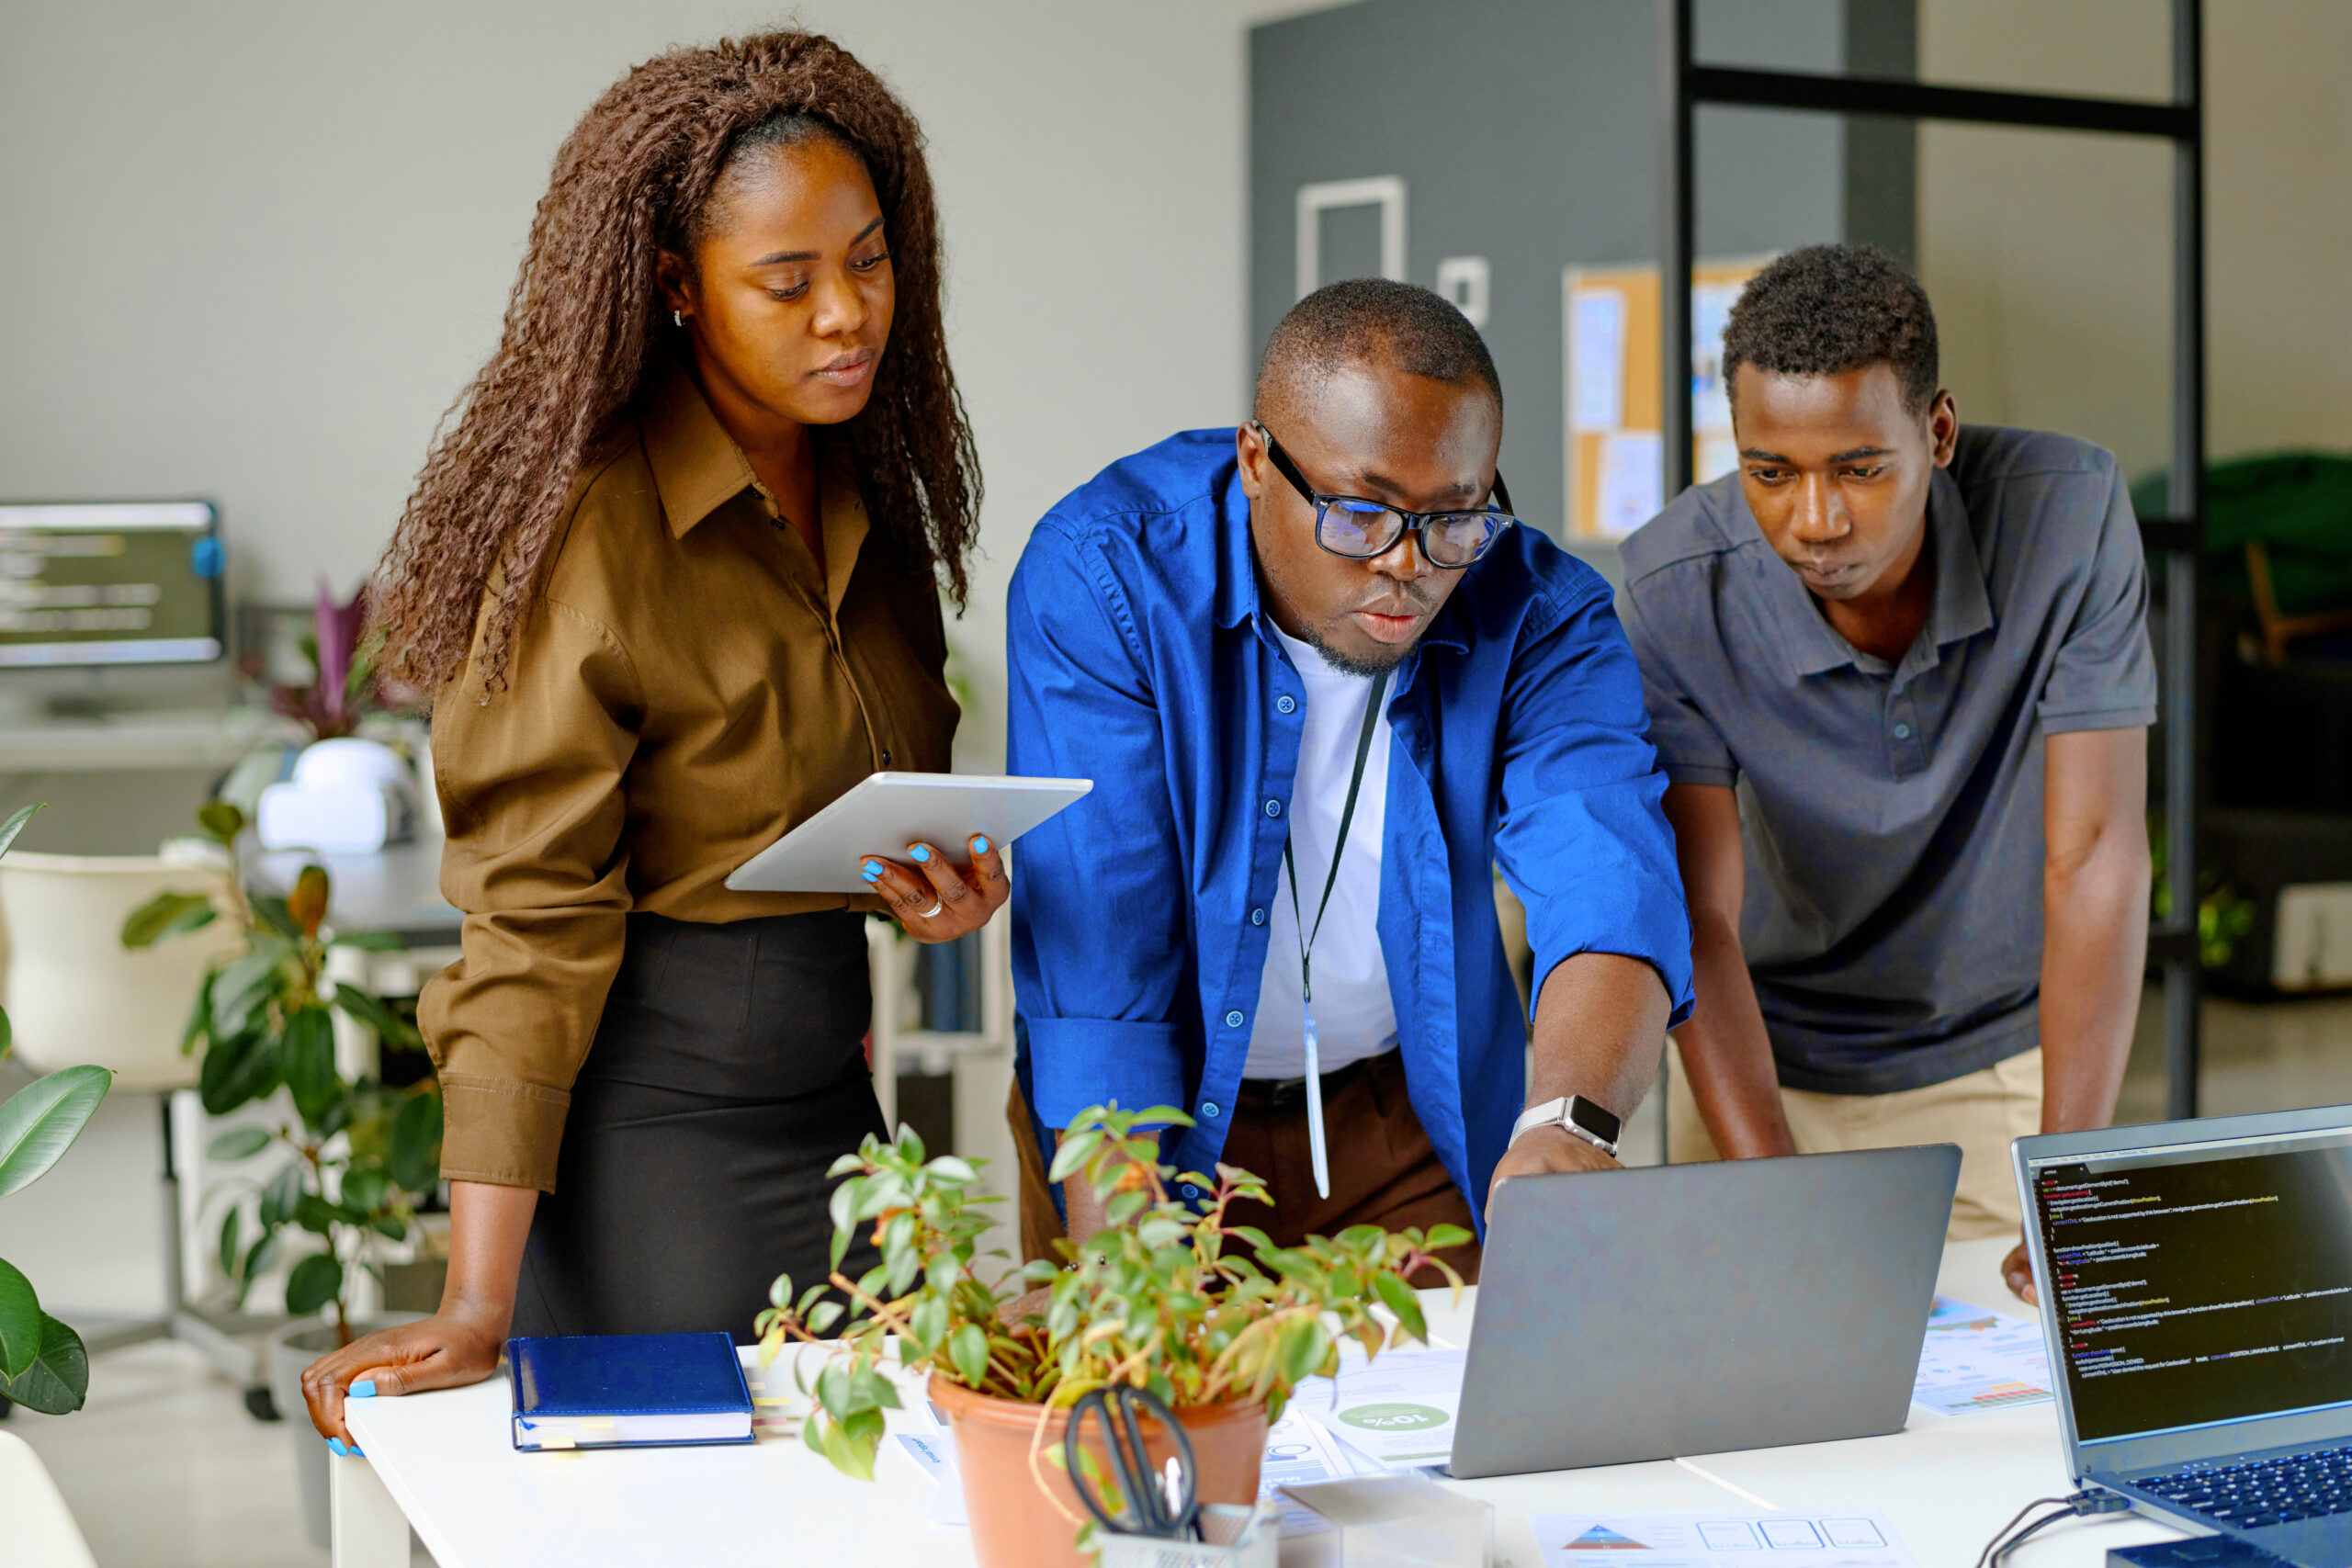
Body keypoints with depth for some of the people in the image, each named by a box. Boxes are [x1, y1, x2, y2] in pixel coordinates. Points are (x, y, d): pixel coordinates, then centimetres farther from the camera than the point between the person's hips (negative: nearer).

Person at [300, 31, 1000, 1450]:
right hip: (648, 1109, -7)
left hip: (834, 1100, 7)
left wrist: (951, 889, -4)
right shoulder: (593, 528, -17)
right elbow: (534, 914, -18)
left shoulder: (867, 494, 6)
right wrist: (480, 1307, -22)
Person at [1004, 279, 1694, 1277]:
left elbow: (1608, 890, -30)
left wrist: (1570, 1121, -51)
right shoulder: (1102, 573, -22)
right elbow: (1097, 959, -26)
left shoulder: (1536, 615, -15)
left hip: (1413, 1115, 2)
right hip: (1161, 1102, -1)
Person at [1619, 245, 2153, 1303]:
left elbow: (2095, 856, -23)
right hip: (1765, 1066, 0)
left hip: (2005, 1062, 1)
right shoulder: (1674, 590, -23)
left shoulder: (2069, 514, -22)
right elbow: (1697, 919, -22)